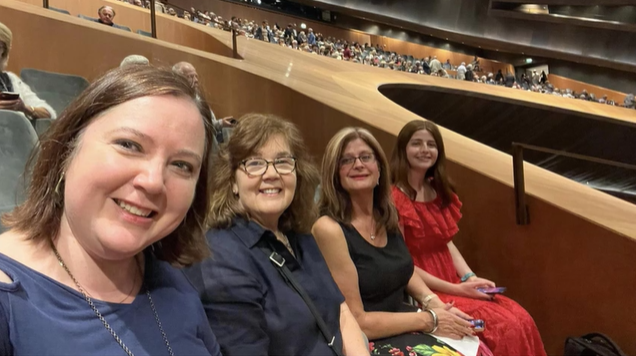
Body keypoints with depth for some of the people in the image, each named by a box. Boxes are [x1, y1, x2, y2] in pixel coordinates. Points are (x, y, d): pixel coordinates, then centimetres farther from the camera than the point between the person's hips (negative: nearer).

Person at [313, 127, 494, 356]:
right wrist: (429, 320, -15)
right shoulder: (329, 229, -19)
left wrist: (433, 303, 1)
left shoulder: (388, 215, 3)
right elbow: (355, 321, -18)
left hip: (403, 324, 7)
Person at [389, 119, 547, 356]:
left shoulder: (437, 192, 11)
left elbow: (446, 243, 12)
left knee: (522, 320, -8)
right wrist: (456, 289, -16)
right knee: (505, 328, -18)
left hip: (454, 285, 8)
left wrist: (470, 278, -5)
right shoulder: (394, 198, -16)